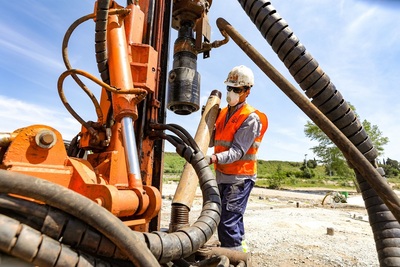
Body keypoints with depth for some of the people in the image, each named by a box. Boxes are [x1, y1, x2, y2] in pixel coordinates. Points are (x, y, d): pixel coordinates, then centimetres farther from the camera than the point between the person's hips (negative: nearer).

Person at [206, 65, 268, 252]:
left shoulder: (251, 118, -14)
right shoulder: (223, 113, 10)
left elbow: (237, 151, -24)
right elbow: (212, 141, 9)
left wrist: (214, 158, -39)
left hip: (239, 177, -8)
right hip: (223, 176, 8)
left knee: (227, 221, -11)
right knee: (232, 218, 21)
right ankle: (238, 248, 38)